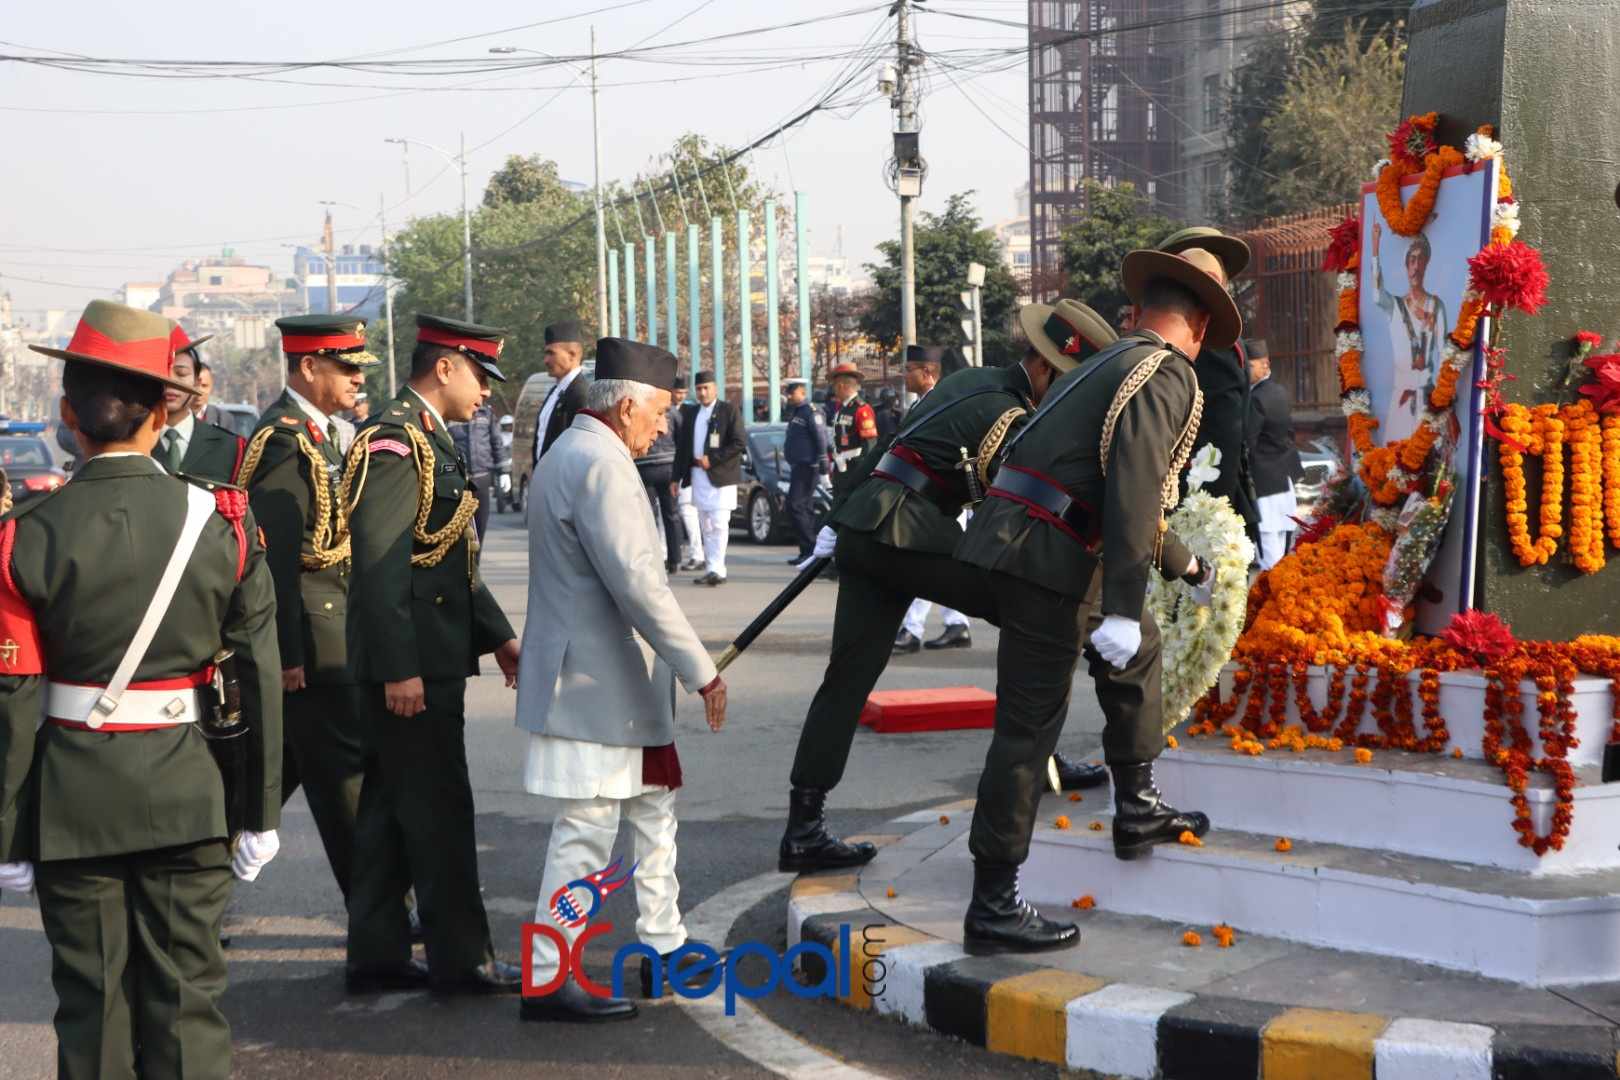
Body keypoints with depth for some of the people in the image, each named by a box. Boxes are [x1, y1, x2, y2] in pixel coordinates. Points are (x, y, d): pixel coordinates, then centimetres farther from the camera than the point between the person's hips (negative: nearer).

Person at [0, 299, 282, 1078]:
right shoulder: (222, 523, -5)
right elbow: (260, 678, -2)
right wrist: (260, 811, 7)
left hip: (72, 801, 0)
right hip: (185, 797, 1)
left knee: (93, 1002, 11)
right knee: (188, 998, 8)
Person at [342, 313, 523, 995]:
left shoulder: (430, 441, 18)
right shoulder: (392, 443, -15)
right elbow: (379, 563, -21)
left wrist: (497, 636, 19)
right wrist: (399, 669, -24)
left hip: (430, 660, 10)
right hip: (410, 663, -10)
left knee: (391, 810, 13)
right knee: (439, 811, -3)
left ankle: (377, 956, 19)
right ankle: (461, 960, 5)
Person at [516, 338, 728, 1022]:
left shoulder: (570, 452, 15)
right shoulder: (599, 464, -19)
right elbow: (637, 584, -25)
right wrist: (702, 672, -20)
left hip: (607, 681, 11)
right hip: (595, 684, -11)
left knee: (654, 810, 19)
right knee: (586, 831, -5)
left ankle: (665, 950, 29)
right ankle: (548, 983, 2)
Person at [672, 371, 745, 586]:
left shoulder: (729, 410, -1)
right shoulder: (690, 413, 15)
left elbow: (738, 444, -8)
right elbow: (682, 446, 16)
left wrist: (712, 460, -14)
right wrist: (677, 476, 10)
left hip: (721, 475, -6)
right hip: (697, 475, 6)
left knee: (719, 524, -10)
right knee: (706, 526, 8)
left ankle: (716, 570, -13)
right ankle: (710, 570, 11)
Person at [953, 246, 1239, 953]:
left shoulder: (1111, 365, 23)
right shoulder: (1167, 376, -6)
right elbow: (1134, 492, -20)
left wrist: (1183, 563, 49)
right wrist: (1122, 608, -24)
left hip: (1028, 543, 10)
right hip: (1046, 556, -10)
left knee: (1138, 651, 26)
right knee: (1029, 725, -7)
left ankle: (1136, 810, 34)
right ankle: (993, 908, -4)